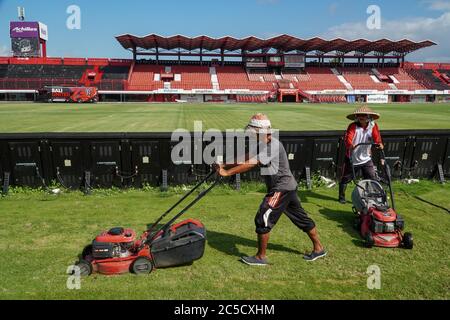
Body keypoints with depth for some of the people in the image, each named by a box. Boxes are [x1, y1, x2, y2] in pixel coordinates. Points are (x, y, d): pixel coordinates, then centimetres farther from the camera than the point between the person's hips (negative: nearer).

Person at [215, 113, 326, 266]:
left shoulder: (273, 145, -22)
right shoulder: (263, 145, 9)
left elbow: (250, 164, -28)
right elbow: (246, 158, 5)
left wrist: (227, 172, -25)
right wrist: (225, 165, -6)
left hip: (281, 189, -10)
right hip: (287, 187, 10)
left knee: (263, 219, -5)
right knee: (301, 218, 17)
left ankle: (261, 257, 9)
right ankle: (318, 248, 31)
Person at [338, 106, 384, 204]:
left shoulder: (373, 126, -2)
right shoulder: (353, 126, -13)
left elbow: (376, 137, -12)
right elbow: (348, 138, -26)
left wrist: (380, 143, -35)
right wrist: (350, 145, -48)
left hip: (366, 159, 3)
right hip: (352, 159, -2)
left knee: (372, 179, 2)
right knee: (345, 179, 9)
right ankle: (342, 197, 27)